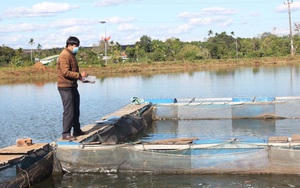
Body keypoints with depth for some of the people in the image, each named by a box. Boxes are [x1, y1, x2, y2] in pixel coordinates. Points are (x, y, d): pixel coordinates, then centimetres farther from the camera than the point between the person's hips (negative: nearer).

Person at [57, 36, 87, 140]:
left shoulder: (71, 55, 18)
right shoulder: (64, 55, -15)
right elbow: (66, 72, -22)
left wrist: (81, 76, 10)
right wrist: (79, 75, -20)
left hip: (72, 86, 10)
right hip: (66, 87, -10)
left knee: (76, 110, 16)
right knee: (69, 111, -9)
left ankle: (77, 130, 27)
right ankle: (66, 134, -4)